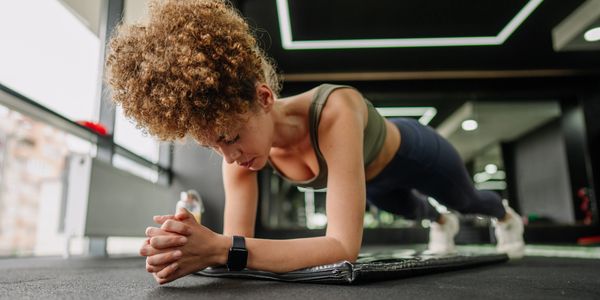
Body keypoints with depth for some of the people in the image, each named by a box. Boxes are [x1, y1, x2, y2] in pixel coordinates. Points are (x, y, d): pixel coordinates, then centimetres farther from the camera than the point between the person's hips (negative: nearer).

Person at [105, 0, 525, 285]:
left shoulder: (335, 111, -50)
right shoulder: (239, 146, -31)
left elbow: (345, 246, -53)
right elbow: (237, 242, -31)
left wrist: (222, 248, -63)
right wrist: (201, 248, -54)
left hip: (412, 153, -4)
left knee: (467, 202, 30)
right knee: (408, 210, 37)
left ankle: (506, 215, 70)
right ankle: (441, 223, 77)